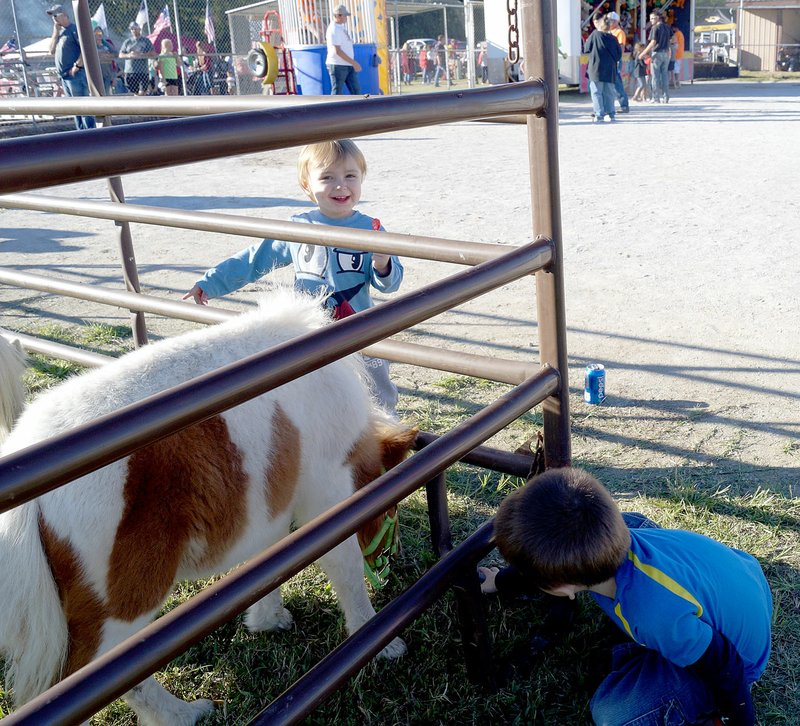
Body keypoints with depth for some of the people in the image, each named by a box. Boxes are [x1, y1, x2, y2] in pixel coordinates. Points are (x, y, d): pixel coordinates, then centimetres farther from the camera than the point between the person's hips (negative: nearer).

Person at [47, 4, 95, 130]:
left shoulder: (74, 29, -6)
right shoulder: (60, 31, 19)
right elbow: (52, 51, 14)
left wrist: (77, 66, -18)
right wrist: (56, 32, 5)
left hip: (76, 75, -9)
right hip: (64, 76, 9)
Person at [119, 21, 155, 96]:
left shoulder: (146, 40, 9)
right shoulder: (127, 41, 13)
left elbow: (153, 54, 2)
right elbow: (120, 55, 11)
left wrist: (141, 55, -12)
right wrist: (129, 55, -10)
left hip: (143, 71, -1)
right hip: (130, 71, 1)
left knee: (142, 93, -10)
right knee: (135, 93, 2)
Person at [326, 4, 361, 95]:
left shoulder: (341, 26, 14)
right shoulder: (334, 30, -14)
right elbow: (337, 51, -20)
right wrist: (354, 62, -19)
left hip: (348, 66, 9)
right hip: (338, 66, -9)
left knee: (356, 91, 6)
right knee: (337, 94, -3)